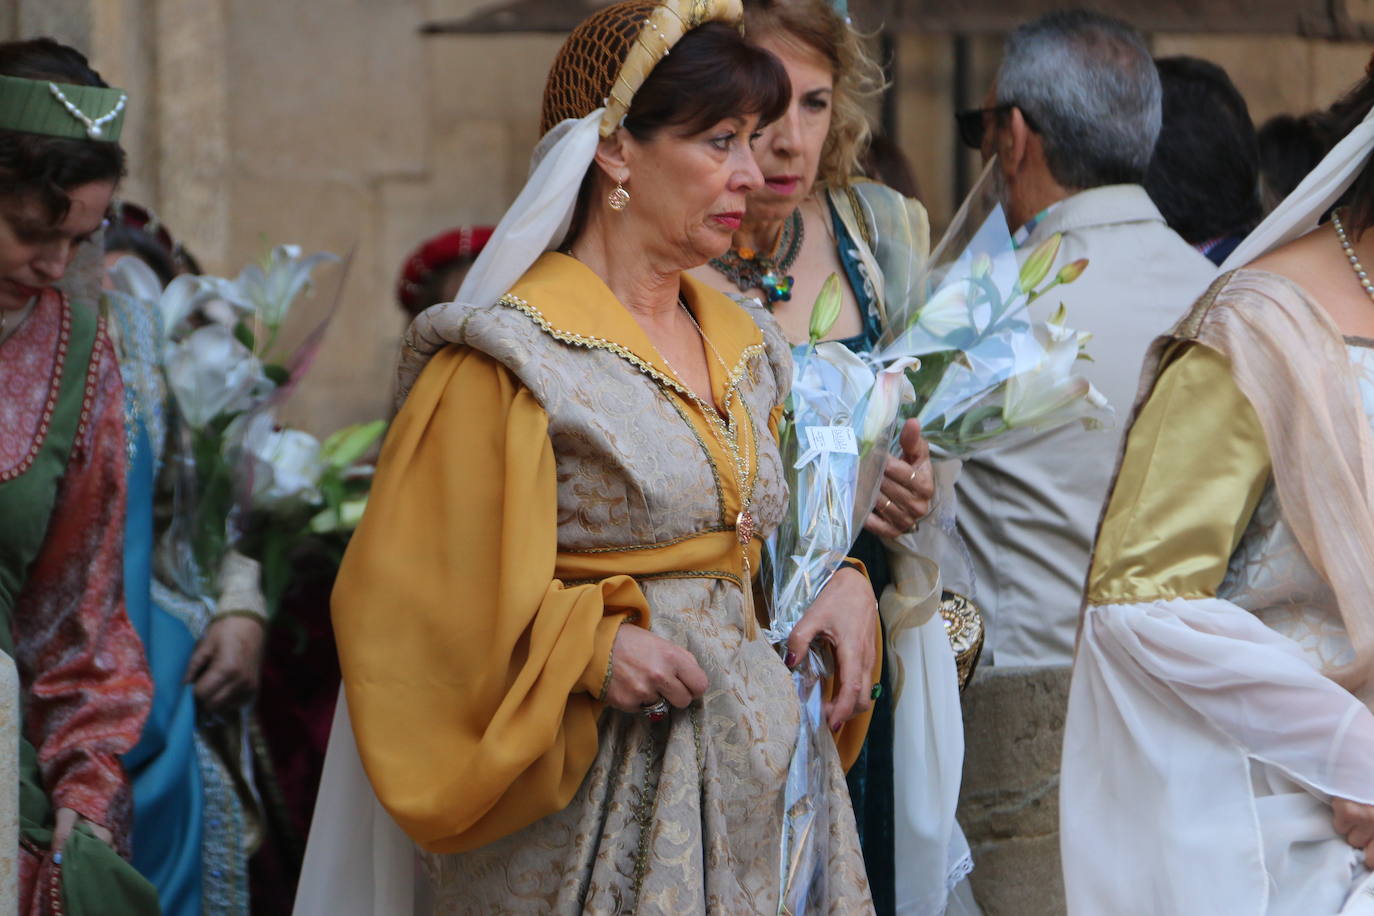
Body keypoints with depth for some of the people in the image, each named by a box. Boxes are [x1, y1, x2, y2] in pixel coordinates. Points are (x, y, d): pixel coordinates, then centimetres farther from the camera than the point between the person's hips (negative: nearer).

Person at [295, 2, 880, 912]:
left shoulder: (740, 344, 14)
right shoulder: (513, 357, -9)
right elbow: (418, 590, -12)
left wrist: (841, 588, 4)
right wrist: (587, 648, -22)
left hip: (754, 773, 7)